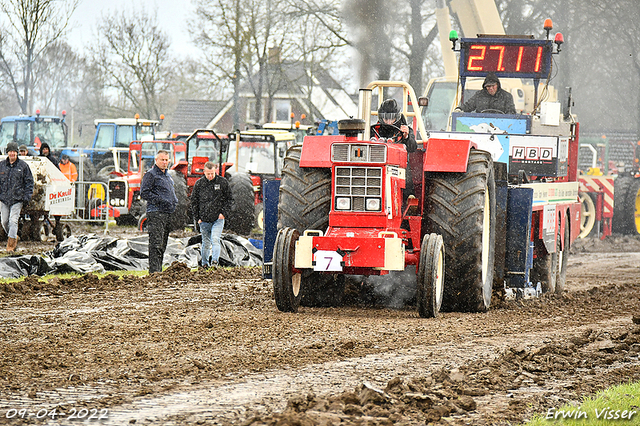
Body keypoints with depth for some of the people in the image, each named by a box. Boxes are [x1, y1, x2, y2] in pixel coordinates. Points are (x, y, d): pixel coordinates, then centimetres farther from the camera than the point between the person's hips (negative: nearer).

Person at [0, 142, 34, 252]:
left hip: (17, 199, -3)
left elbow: (29, 181, 3)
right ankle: (14, 237, 31)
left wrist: (27, 196, -4)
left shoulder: (23, 166, 0)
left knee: (13, 220, -11)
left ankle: (11, 244, -9)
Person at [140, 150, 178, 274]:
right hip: (155, 213, -9)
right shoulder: (150, 174, -5)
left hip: (168, 213, 9)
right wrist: (160, 201, -19)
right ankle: (154, 270, -17)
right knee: (156, 244, -14)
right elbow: (144, 193, -13)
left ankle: (158, 270, 15)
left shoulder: (167, 176, 21)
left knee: (163, 245, 10)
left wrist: (175, 202, 14)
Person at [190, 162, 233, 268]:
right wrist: (197, 217, 5)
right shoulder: (199, 184, 4)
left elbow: (229, 199, 8)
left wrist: (224, 213, -4)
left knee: (215, 240, -18)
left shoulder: (222, 182, 1)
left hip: (218, 219, -2)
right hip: (204, 219, 2)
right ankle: (205, 264, 20)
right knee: (206, 243, 9)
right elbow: (194, 201, 12)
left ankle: (214, 260, -24)